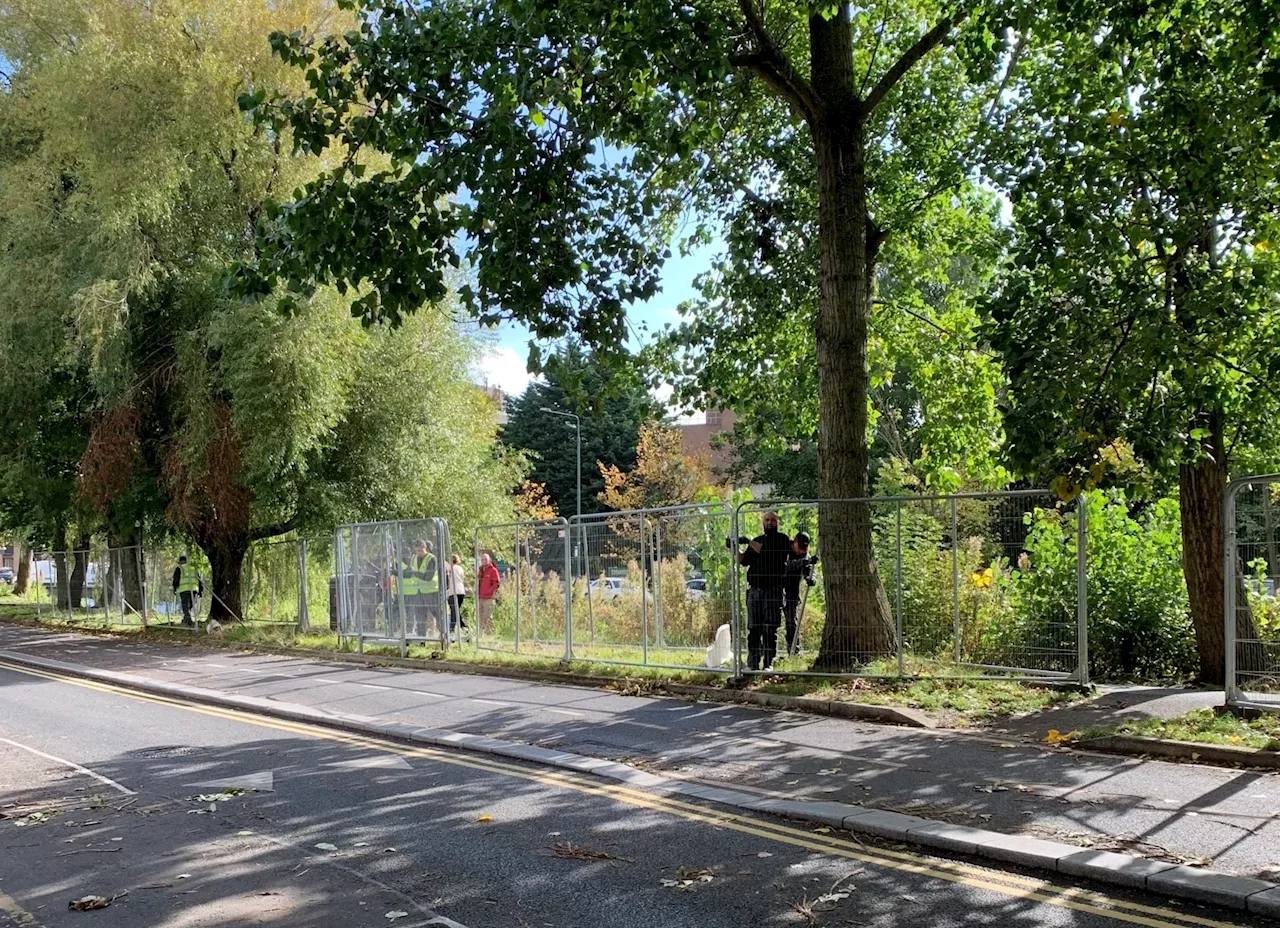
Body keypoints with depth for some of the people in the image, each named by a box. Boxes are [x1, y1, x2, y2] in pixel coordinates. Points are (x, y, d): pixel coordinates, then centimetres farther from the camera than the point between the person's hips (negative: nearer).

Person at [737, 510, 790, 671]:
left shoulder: (782, 540, 5)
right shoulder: (757, 540, 20)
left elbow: (770, 552, -13)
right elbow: (744, 560, 13)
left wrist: (749, 542, -13)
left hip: (773, 591, -4)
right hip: (754, 590, 4)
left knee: (770, 630, -5)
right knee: (753, 629, 1)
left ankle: (768, 664, -3)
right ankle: (752, 664, 3)